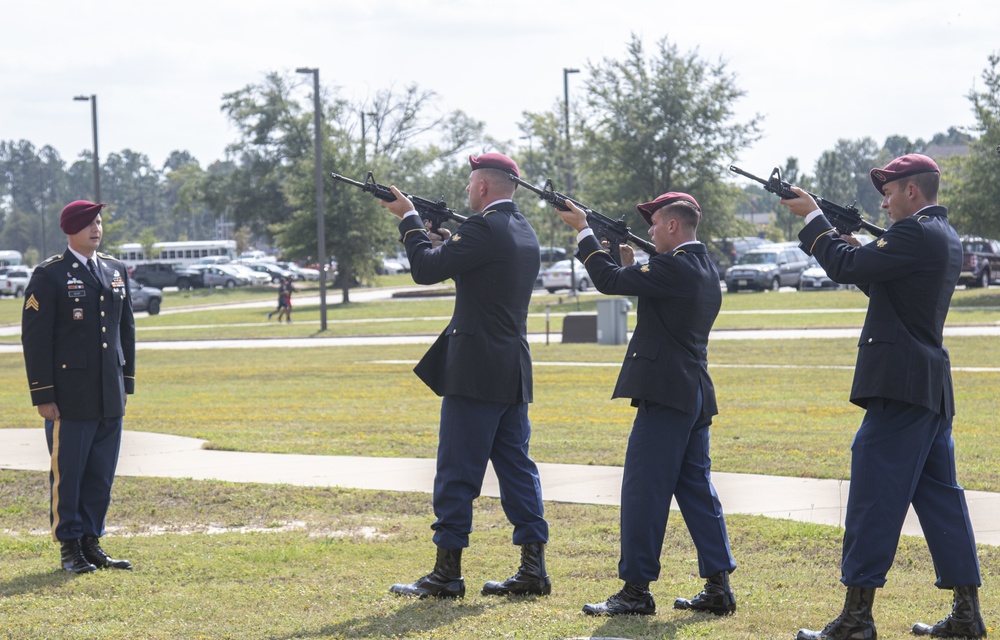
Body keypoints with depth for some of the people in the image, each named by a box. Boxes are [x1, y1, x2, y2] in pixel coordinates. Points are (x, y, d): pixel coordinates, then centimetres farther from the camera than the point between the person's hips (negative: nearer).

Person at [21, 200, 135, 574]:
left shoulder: (116, 271, 12)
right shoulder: (49, 276, -6)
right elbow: (35, 338, -8)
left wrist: (127, 383, 13)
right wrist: (43, 396, -12)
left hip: (110, 397, 6)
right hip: (70, 398, -5)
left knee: (102, 474, 8)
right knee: (67, 473, 0)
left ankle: (91, 542, 17)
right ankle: (70, 547, 9)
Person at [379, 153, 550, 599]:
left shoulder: (484, 228, -14)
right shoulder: (525, 233, 15)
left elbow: (426, 269, -14)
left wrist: (409, 219, -2)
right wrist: (444, 239, 14)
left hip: (476, 373, -9)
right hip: (514, 373, 9)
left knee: (457, 472, -3)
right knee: (516, 467, 10)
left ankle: (447, 574, 0)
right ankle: (533, 569, 8)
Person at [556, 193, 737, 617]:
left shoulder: (673, 267, -15)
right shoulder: (704, 268, 15)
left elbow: (609, 281, -16)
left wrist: (584, 231, -6)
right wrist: (632, 264, 15)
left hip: (665, 393, -10)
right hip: (695, 394, 10)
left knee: (644, 490, -5)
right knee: (696, 489, 11)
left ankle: (636, 590, -3)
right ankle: (718, 587, 11)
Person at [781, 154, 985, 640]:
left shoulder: (915, 233, -14)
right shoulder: (945, 238, 18)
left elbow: (847, 268, -15)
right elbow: (883, 284, 24)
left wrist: (813, 217, -3)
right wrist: (851, 243, 12)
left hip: (899, 384, -10)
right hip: (931, 386, 10)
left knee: (874, 497, -8)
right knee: (939, 496, 11)